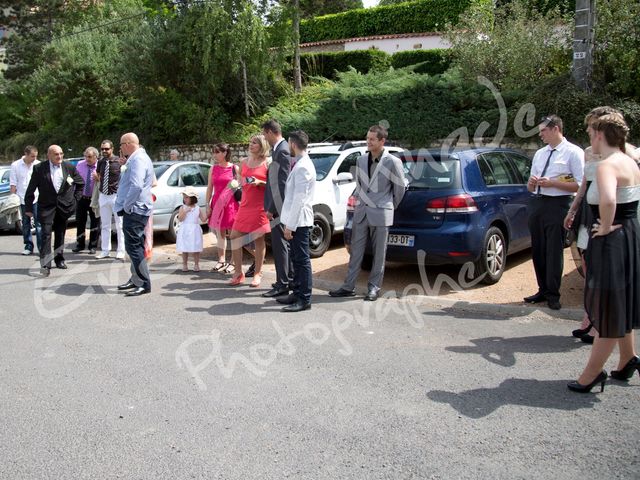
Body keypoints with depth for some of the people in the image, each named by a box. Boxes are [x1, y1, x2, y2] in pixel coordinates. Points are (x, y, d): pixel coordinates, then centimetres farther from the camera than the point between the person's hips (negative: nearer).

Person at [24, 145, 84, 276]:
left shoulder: (69, 167, 3)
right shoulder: (39, 168, -5)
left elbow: (81, 183, 16)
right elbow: (31, 189, -1)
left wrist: (75, 199, 8)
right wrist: (29, 207, -2)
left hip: (64, 206, 3)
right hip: (46, 206, -3)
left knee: (60, 234, 12)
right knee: (46, 234, -11)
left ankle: (59, 259, 25)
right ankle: (45, 264, -13)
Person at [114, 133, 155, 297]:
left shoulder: (138, 159, -17)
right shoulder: (136, 158, 17)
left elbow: (136, 186, -30)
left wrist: (127, 205, -20)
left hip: (134, 210, -11)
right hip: (134, 210, 11)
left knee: (134, 247, -9)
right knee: (134, 246, 17)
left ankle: (144, 284, -6)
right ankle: (136, 279, 26)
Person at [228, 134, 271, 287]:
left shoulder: (267, 163, -3)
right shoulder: (244, 161, 13)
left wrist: (260, 183, -17)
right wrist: (241, 182, 6)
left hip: (260, 206, -5)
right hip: (245, 204, 6)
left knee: (259, 240, 0)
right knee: (235, 236, 1)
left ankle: (257, 274, 11)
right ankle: (239, 273, 10)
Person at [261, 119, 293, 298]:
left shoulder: (282, 151, -17)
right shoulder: (280, 149, 13)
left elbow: (282, 183, -21)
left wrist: (272, 208, -19)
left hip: (278, 207, -10)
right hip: (279, 207, 10)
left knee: (279, 245, -6)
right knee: (284, 244, 16)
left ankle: (282, 284, 0)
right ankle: (289, 279, 26)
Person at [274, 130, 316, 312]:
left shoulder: (303, 167, -18)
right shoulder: (299, 164, 13)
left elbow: (299, 199, -21)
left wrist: (290, 225, -19)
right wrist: (289, 222, 17)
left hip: (299, 222, -10)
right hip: (295, 221, 10)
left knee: (302, 260, -3)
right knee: (297, 259, 16)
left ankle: (305, 299, 3)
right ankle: (297, 293, 26)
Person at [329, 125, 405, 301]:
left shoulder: (392, 162, -8)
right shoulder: (361, 160, 8)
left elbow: (399, 188, 2)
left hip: (380, 214, -5)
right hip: (361, 213, 5)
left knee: (379, 254, 4)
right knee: (355, 251, 7)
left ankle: (374, 288, 14)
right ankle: (349, 286, 13)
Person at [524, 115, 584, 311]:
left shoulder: (573, 152, -4)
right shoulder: (540, 153, 16)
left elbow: (580, 185, -12)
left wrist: (552, 183, -15)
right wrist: (531, 183, -2)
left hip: (557, 205, -7)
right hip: (537, 204, 7)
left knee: (554, 251, -2)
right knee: (538, 250, 11)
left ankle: (553, 295, 10)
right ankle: (543, 290, 24)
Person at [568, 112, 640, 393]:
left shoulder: (607, 165, -21)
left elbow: (608, 201, -40)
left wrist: (605, 227, -23)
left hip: (611, 242, -10)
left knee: (607, 308, 1)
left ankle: (593, 373, 14)